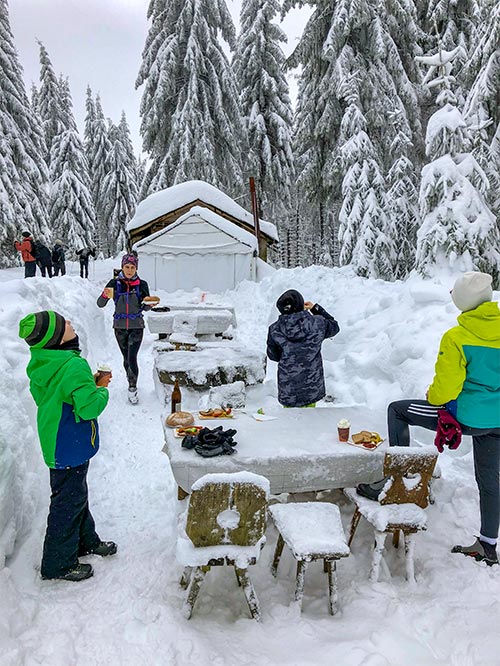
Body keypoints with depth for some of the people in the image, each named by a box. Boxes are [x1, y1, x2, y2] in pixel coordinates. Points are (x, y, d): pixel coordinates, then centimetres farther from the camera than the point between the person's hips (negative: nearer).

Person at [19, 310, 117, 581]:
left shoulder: (40, 364, 1)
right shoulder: (74, 366, -29)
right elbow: (90, 406, -31)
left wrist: (92, 383, 5)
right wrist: (101, 390, -12)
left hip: (56, 443, 9)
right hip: (70, 449, -9)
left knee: (77, 495, 25)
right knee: (68, 503, 7)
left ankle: (85, 541, 45)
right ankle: (59, 564, 24)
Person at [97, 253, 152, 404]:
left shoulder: (142, 284, -4)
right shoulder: (115, 283, -4)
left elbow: (145, 308, 4)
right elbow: (100, 304, -6)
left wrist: (149, 304, -19)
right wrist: (105, 295, -27)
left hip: (136, 326, -1)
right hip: (120, 326, 2)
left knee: (132, 358, -11)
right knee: (126, 357, 15)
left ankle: (132, 388, 2)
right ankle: (131, 379, 40)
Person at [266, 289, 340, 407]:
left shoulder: (275, 330, -14)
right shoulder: (317, 324, -15)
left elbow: (273, 355, 2)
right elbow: (334, 326, 8)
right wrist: (316, 308, 12)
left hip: (287, 388, 0)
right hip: (312, 387, 0)